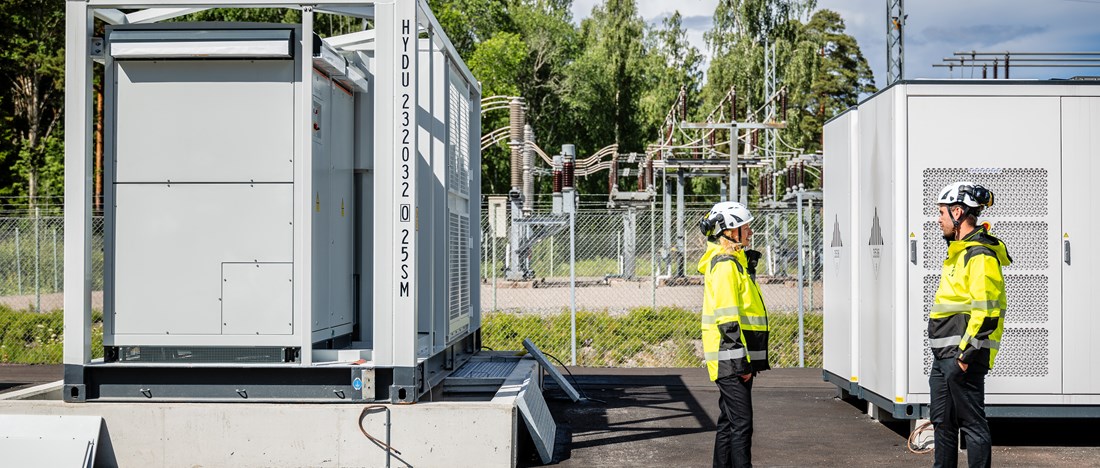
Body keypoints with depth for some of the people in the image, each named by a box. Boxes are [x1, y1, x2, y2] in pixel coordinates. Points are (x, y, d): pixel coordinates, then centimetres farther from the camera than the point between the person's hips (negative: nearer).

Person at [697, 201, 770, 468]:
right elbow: (727, 319, -20)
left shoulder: (734, 262, 19)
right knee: (741, 423, -9)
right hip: (730, 359, -11)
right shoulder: (725, 264, -14)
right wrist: (741, 361, -21)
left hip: (735, 362, 11)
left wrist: (751, 358, 21)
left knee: (729, 421, 14)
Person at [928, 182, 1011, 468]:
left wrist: (967, 352, -22)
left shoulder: (980, 254, -15)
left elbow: (987, 310, -22)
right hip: (943, 354, 11)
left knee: (972, 422, -4)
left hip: (963, 356, -11)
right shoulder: (958, 250, 18)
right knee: (942, 420, 17)